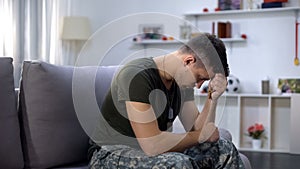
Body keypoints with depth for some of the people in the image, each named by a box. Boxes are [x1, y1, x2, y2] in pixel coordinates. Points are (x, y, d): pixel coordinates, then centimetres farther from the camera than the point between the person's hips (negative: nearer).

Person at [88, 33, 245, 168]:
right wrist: (201, 136, -17)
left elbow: (196, 129, 1)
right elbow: (152, 145, -31)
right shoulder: (138, 76, -25)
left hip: (152, 152, 8)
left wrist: (213, 98, -13)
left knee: (224, 149, -2)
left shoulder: (182, 80, 2)